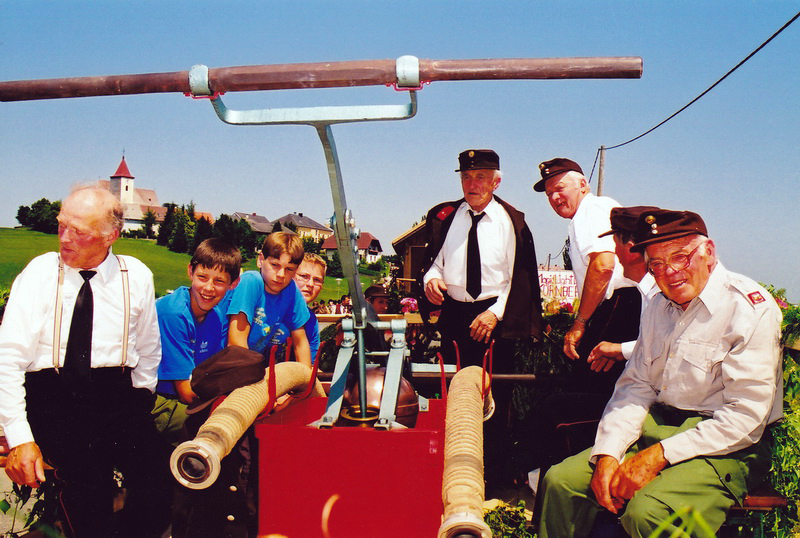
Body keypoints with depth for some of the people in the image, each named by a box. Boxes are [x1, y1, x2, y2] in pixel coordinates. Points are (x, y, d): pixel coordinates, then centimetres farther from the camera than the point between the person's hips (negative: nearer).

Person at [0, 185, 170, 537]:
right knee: (90, 485, -25)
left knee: (156, 489, -18)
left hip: (116, 393, 2)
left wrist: (137, 405, 5)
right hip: (50, 396, -1)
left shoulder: (136, 276, 5)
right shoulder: (39, 273, 0)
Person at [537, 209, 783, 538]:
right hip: (657, 426, 6)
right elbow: (636, 385, 9)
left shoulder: (751, 308, -13)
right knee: (560, 480, -8)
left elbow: (746, 418, -18)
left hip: (725, 448, -6)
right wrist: (608, 453, -8)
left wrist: (659, 455, -21)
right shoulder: (659, 307, 10)